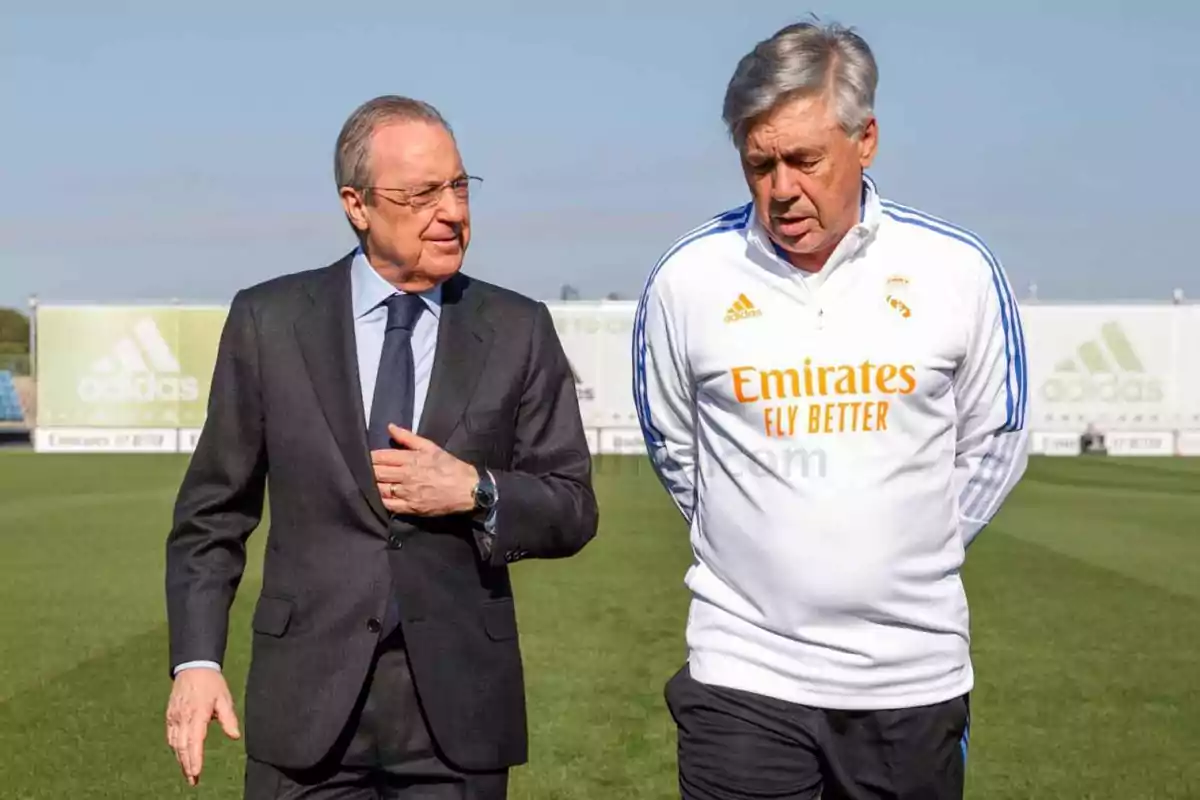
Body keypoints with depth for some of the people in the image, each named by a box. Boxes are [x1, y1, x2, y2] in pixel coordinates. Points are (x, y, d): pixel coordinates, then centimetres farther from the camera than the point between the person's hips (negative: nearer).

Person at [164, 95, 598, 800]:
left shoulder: (518, 331, 1)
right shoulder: (270, 320, 0)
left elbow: (573, 513, 4)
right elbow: (213, 511, 4)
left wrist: (476, 490, -14)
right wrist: (197, 660, -5)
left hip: (458, 704, 1)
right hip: (310, 697, 0)